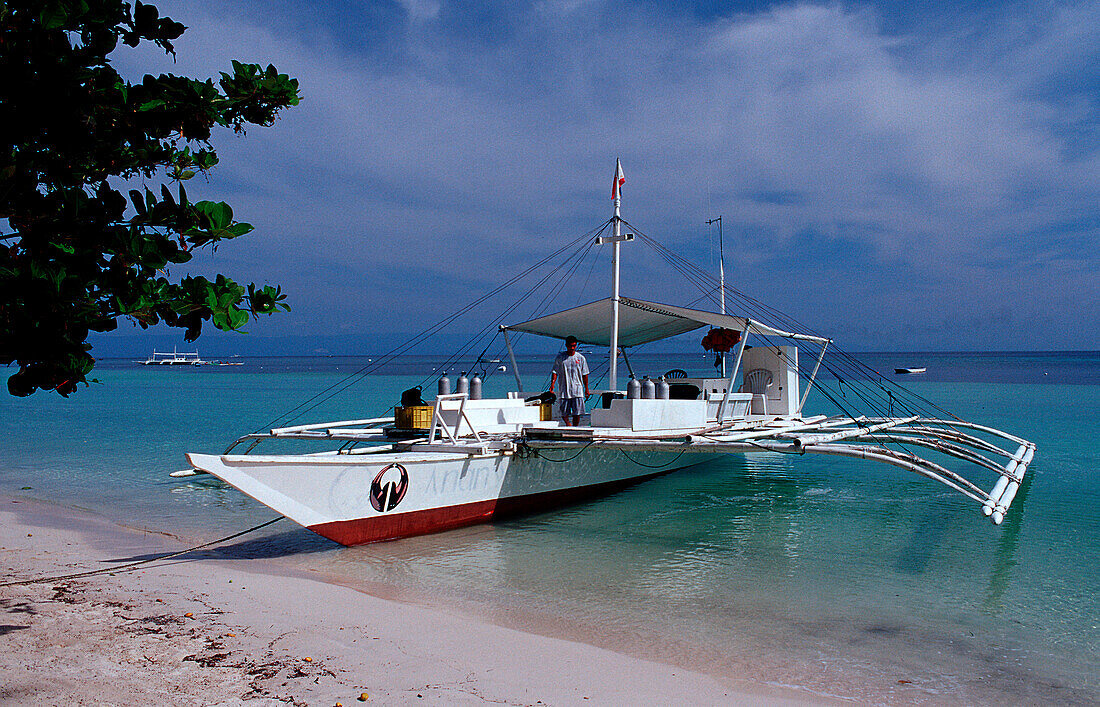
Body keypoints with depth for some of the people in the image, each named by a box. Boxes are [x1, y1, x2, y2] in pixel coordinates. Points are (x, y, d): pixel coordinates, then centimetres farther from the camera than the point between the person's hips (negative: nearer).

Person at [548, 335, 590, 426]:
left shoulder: (581, 358, 6)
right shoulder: (560, 357, 3)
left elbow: (585, 374, 10)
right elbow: (555, 371, 2)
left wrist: (586, 388, 9)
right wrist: (552, 384, -12)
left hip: (578, 390, 0)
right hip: (564, 390, 0)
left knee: (577, 413, -2)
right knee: (564, 413, 2)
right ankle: (568, 424, 26)